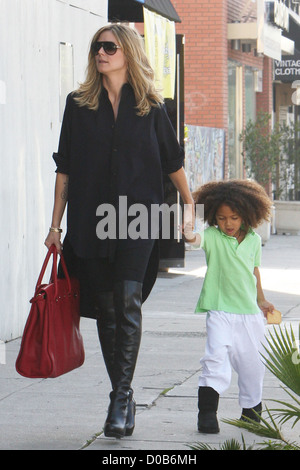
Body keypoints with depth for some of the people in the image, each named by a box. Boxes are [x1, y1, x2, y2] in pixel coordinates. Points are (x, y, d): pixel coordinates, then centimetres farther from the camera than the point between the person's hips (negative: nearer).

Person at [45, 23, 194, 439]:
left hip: (138, 220, -2)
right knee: (106, 310, 6)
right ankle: (123, 400, 16)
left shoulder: (150, 107, 4)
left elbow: (173, 163, 13)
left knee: (128, 303, -16)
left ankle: (121, 400, -16)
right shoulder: (79, 105, 8)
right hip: (90, 221, 2)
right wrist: (56, 224, 8)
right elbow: (65, 168, 10)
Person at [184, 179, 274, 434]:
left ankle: (252, 410, 33)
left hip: (249, 312, 4)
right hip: (219, 310, -4)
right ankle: (207, 412, -12)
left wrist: (261, 300, 25)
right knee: (216, 357, -16)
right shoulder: (213, 237, -6)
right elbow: (198, 238, -29)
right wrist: (190, 236, -52)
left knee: (252, 363, 13)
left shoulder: (253, 240, 5)